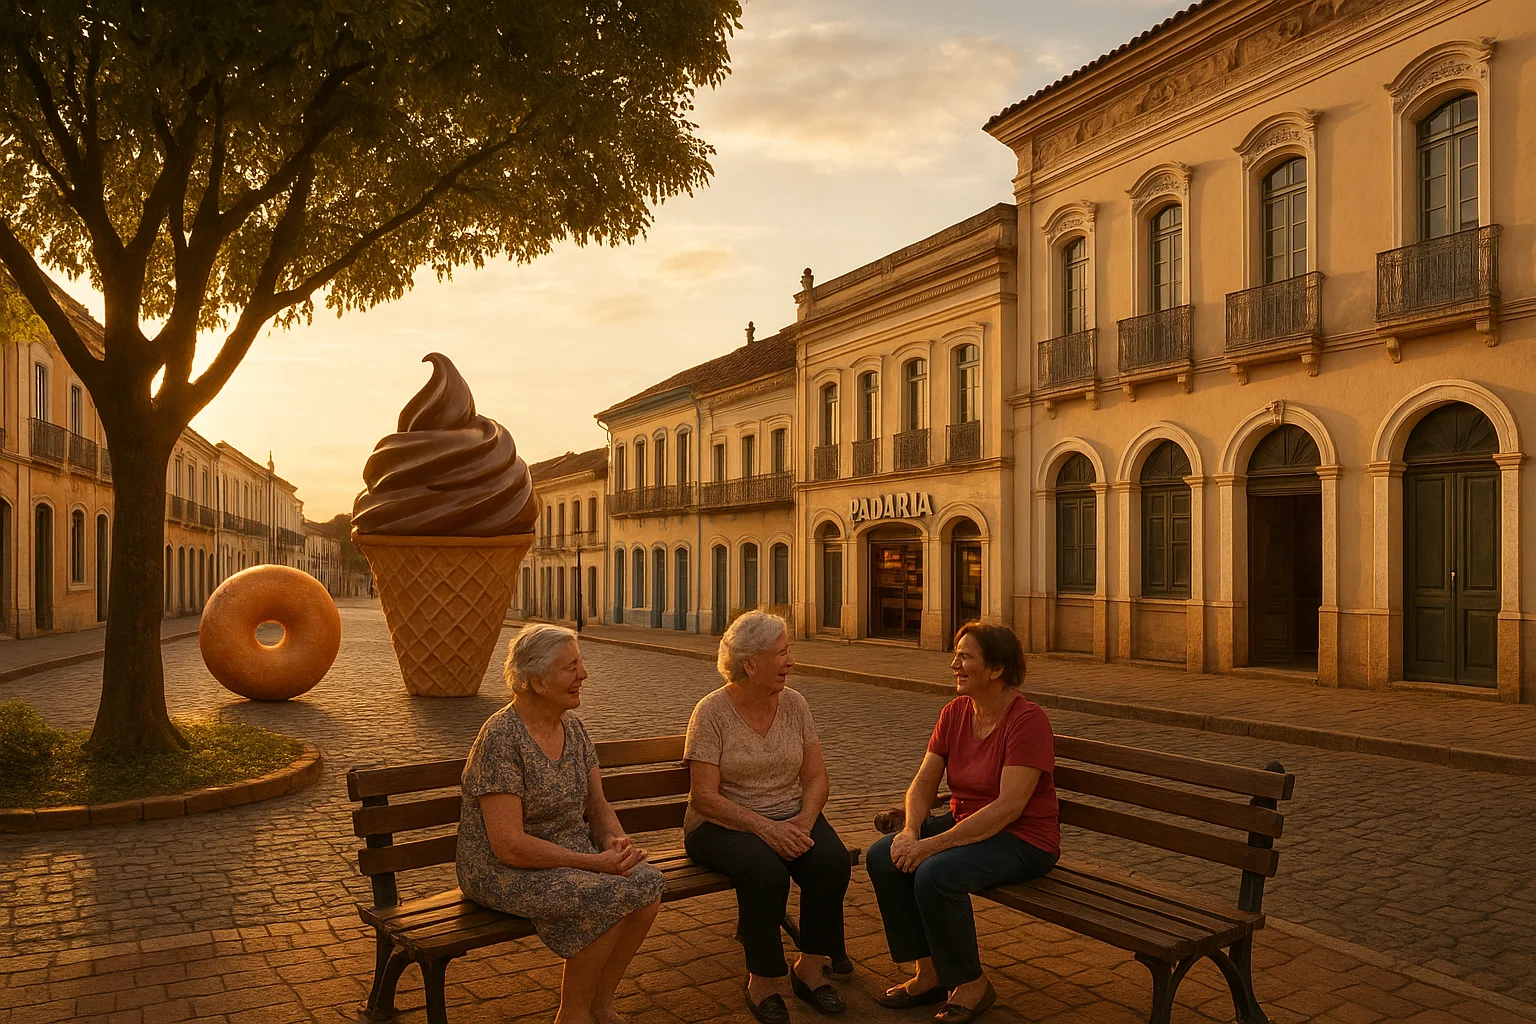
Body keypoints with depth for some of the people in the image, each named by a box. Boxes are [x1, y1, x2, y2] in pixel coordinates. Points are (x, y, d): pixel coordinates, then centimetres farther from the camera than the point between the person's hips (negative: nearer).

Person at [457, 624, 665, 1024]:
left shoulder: (573, 726, 5)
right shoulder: (500, 739, -20)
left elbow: (598, 806, 10)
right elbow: (509, 846, -23)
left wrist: (616, 841, -13)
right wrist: (594, 863, -25)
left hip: (571, 854, 7)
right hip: (504, 872, -7)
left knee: (648, 885, -18)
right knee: (608, 897, -28)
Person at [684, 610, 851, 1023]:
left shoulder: (794, 704, 4)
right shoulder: (712, 712, -10)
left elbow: (816, 777, 4)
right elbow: (704, 797, -15)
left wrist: (803, 824, -16)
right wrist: (765, 828, -25)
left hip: (790, 818, 5)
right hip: (723, 824, -4)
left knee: (832, 860, -24)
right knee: (767, 873, -33)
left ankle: (810, 966, -6)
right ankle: (764, 980, -11)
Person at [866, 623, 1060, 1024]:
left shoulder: (1028, 720, -20)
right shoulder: (955, 712, 3)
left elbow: (1009, 807, -26)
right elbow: (924, 782, 3)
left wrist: (933, 845, -28)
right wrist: (910, 831, -18)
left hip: (1023, 840, -7)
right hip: (964, 824, 8)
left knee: (935, 874, -30)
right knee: (883, 856, -13)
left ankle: (972, 985, -6)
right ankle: (930, 973, 1)